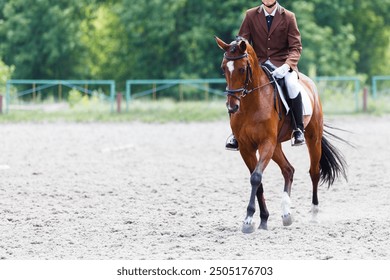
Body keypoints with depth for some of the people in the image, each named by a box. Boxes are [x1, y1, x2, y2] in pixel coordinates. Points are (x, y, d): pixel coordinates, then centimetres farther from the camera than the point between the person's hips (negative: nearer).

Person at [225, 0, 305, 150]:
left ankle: (298, 129, -19)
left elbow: (296, 47, -4)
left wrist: (286, 66, -23)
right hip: (257, 63, 2)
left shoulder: (288, 17, 0)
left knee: (291, 84, -34)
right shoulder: (251, 15, 5)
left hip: (282, 63, -2)